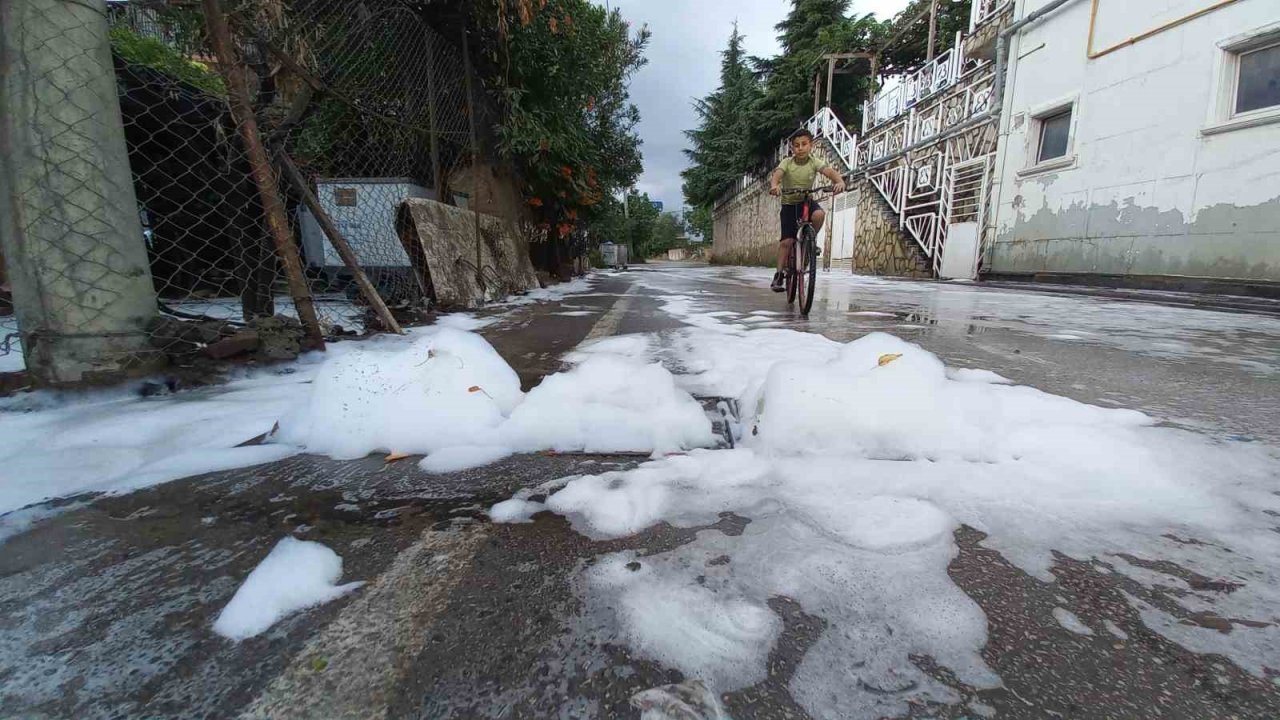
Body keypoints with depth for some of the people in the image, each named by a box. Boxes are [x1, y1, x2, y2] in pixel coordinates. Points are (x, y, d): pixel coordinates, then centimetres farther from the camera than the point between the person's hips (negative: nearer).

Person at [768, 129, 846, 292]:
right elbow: (776, 175, -32)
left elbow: (829, 171, -26)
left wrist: (839, 182, -49)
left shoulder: (815, 162, -10)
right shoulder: (787, 163, -13)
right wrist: (774, 185, -57)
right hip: (789, 204, -1)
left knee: (819, 214, -33)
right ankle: (779, 275, -3)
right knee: (787, 241, -12)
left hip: (807, 201, 1)